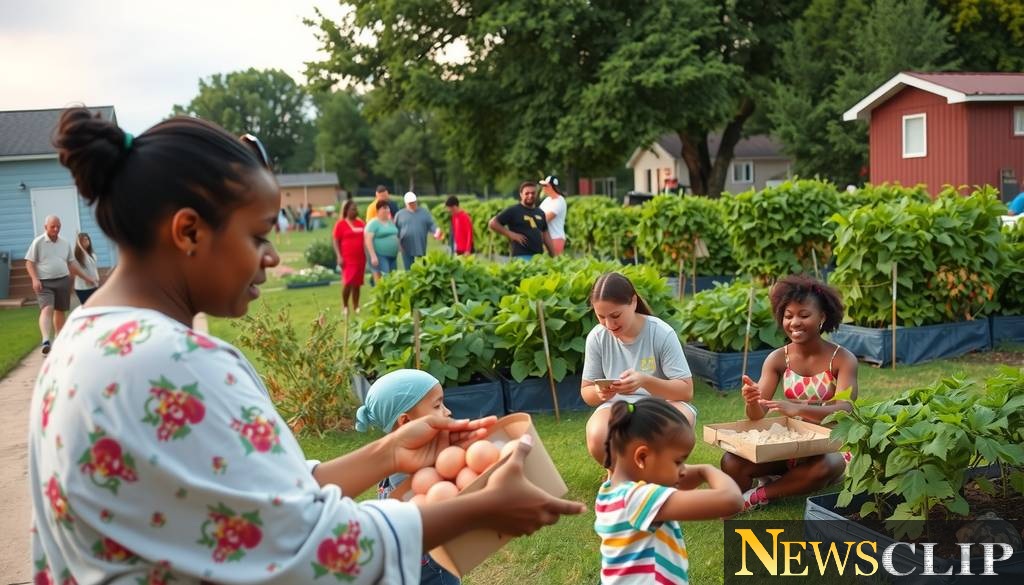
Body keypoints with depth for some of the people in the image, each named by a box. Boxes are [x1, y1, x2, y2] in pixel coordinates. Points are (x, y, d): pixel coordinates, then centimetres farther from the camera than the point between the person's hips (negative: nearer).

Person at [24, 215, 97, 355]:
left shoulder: (65, 243, 10)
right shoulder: (38, 242, -3)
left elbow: (72, 264, 17)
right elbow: (29, 263, -3)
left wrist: (86, 278, 13)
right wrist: (35, 279, -17)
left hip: (63, 281, 5)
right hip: (44, 282, -5)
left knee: (60, 311, 12)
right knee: (47, 309, -21)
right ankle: (46, 341, -34)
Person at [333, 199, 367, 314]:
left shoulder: (361, 223, 11)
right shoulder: (341, 224, -2)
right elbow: (335, 241, -3)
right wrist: (339, 256, -12)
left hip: (360, 258, 5)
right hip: (347, 258, -5)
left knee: (357, 283, 7)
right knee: (347, 282, -12)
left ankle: (355, 307, 15)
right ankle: (345, 306, 5)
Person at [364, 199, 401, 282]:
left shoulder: (391, 222, 17)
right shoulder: (373, 223, -7)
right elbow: (368, 240, -14)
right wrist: (373, 256, -21)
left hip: (393, 256, 8)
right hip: (380, 256, -8)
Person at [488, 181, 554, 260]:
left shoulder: (540, 213, 18)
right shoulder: (513, 211, -1)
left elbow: (545, 235, 21)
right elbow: (492, 223, -4)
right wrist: (511, 234, -10)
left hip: (539, 256, 7)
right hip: (522, 256, -7)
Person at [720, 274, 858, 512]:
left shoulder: (843, 359, -11)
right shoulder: (777, 359, -3)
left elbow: (845, 410, -26)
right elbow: (758, 415, -10)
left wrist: (798, 409, -45)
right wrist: (752, 401, -36)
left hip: (831, 447, -2)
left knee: (823, 467, -39)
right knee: (731, 463, -25)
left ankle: (759, 495, -16)